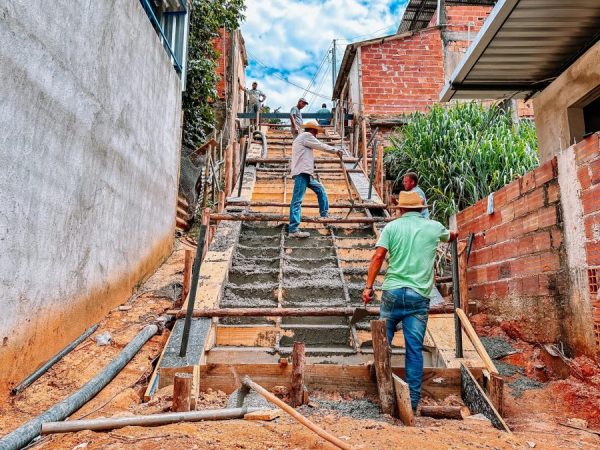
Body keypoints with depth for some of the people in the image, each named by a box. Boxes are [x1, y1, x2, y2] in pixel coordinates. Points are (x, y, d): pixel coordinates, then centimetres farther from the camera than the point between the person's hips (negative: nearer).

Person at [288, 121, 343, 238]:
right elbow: (321, 146, 1)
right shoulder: (306, 135, -1)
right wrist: (336, 150, 13)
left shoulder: (302, 138, 28)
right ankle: (293, 230, -19)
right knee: (297, 201, -15)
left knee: (320, 189, 22)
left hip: (305, 173, 11)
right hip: (302, 173, -11)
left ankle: (324, 214, 29)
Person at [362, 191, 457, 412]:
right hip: (419, 295, 1)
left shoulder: (392, 226, 3)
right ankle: (413, 399, 10)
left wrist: (369, 286, -6)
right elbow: (449, 237, 33)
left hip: (393, 291, -1)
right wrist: (454, 234, 57)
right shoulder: (434, 227, 9)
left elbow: (378, 256, -8)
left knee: (383, 341, 14)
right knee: (415, 348, 5)